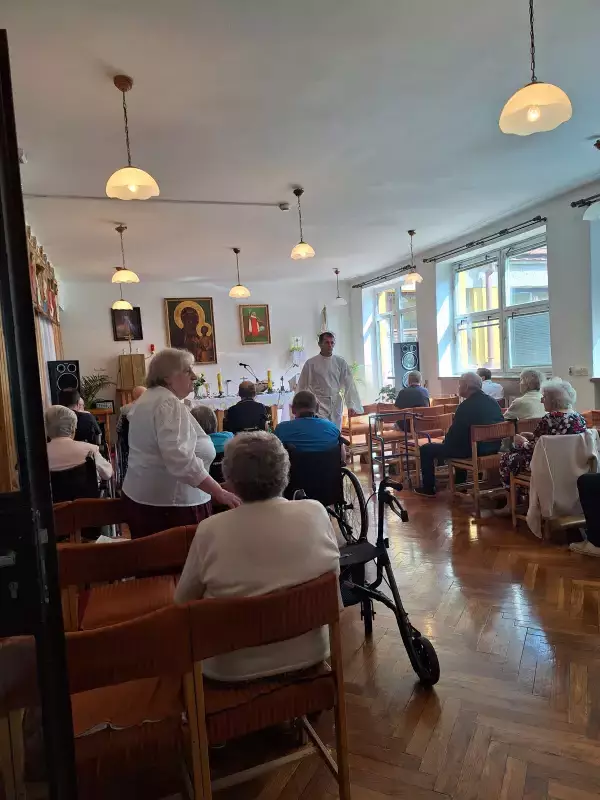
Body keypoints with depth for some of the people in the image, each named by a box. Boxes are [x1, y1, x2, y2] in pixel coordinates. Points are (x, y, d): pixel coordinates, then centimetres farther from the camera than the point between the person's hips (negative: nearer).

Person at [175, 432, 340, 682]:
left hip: (231, 667, -2)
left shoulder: (211, 530, -22)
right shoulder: (315, 512, -16)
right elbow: (334, 574, 1)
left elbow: (182, 601, -7)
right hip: (307, 654, 3)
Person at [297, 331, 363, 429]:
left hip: (336, 405, 3)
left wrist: (352, 405, -5)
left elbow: (349, 385, 1)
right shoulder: (311, 363, -3)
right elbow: (302, 386, 2)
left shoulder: (340, 362, 2)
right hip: (319, 404, -3)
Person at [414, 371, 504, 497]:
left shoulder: (466, 406, -20)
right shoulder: (493, 402, 4)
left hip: (471, 450, -8)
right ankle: (460, 483, 45)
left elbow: (454, 432, -15)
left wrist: (445, 442, 8)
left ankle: (428, 488, 15)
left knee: (425, 449, 4)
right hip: (492, 448, 8)